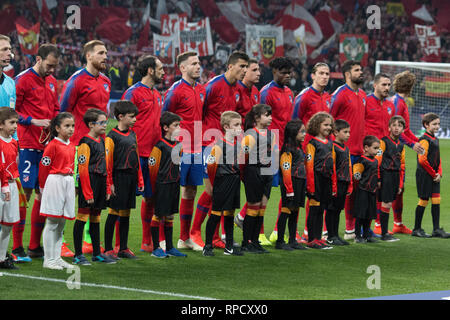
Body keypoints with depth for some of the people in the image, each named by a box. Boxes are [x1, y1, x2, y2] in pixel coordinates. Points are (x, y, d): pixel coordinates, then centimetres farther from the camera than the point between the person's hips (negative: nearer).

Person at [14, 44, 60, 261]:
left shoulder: (52, 82, 15)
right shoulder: (23, 80, -7)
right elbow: (11, 111, -8)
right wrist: (34, 121, -15)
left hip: (47, 145, 7)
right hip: (28, 145, -7)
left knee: (43, 194, 8)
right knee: (25, 192, -7)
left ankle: (35, 246, 16)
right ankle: (17, 248, -3)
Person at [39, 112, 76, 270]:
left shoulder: (72, 146, 12)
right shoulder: (53, 145, -11)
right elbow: (44, 167, -8)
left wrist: (71, 182, 14)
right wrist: (43, 188, -1)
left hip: (68, 183, 7)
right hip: (54, 182, -7)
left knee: (61, 223, 11)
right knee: (52, 223, -3)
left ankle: (57, 257, 16)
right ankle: (48, 259, 1)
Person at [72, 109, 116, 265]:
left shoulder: (101, 141, 15)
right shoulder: (86, 143, -11)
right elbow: (83, 169, -15)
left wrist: (107, 188, 16)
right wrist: (88, 192, -18)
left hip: (100, 182, 9)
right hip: (89, 182, -9)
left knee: (95, 218, 14)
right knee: (82, 217, -6)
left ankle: (97, 253, 19)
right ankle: (78, 255, -4)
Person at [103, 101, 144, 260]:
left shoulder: (132, 135, 14)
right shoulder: (112, 136, -9)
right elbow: (108, 161, -11)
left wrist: (140, 180, 16)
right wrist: (110, 183, -15)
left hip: (131, 178, 7)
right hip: (119, 178, -7)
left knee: (126, 214, 11)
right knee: (114, 213, -3)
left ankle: (124, 248, 17)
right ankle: (108, 249, 2)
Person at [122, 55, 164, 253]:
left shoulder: (157, 95, 17)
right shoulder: (133, 92, -7)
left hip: (154, 153, 8)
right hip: (137, 154, -8)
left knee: (150, 197, 11)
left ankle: (147, 242, 20)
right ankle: (119, 243, -3)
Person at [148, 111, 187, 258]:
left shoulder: (178, 145, 9)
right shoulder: (160, 146, -14)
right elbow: (152, 167, -11)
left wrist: (177, 181, 18)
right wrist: (155, 188, -6)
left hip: (174, 185, 7)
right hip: (162, 185, -7)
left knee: (170, 216, 12)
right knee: (158, 215, -1)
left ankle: (169, 248, 17)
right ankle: (156, 248, 5)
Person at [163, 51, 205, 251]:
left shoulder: (202, 90, 12)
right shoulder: (176, 90, -9)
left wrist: (202, 142, 15)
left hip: (196, 150, 7)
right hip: (180, 149, -7)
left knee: (191, 191, 11)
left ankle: (185, 238, 18)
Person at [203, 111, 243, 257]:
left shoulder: (239, 144, 10)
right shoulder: (219, 145, -14)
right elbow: (211, 164, -15)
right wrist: (214, 183, -9)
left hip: (235, 183, 7)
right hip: (222, 182, -7)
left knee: (229, 214, 12)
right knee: (216, 214, -3)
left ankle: (229, 247, 17)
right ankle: (208, 246, 3)